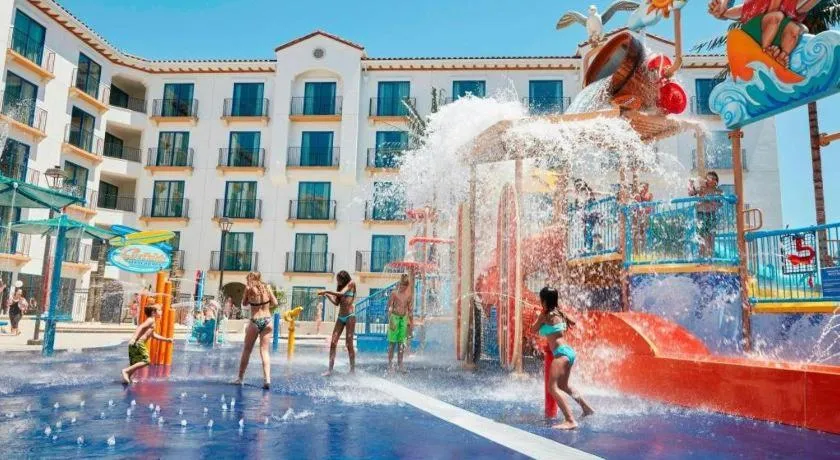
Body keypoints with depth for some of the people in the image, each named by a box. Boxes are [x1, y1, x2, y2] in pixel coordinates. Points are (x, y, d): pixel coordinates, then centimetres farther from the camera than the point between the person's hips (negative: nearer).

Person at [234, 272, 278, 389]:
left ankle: (240, 378, 23)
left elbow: (244, 303, 8)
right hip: (267, 321, 2)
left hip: (255, 322, -2)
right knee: (264, 351, 4)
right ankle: (267, 379, -8)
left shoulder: (249, 288, -4)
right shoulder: (267, 288, 2)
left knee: (247, 350, 13)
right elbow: (274, 302, 4)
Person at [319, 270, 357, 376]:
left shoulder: (351, 283, -2)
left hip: (350, 317, -6)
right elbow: (336, 302, 10)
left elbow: (341, 293, -16)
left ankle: (352, 370, 3)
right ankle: (330, 369, -2)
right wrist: (327, 295, -2)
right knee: (333, 343, -3)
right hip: (340, 317, 6)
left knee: (349, 344, -5)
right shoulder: (340, 288, 16)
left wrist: (326, 291, -14)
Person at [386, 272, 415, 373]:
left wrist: (411, 323, 12)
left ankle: (400, 364, 14)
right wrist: (390, 321, -16)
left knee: (401, 342, 7)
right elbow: (389, 307, -8)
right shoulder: (394, 293, -5)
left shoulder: (409, 295, 8)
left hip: (404, 319, 4)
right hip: (394, 317, -4)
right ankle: (390, 364, 4)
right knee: (392, 342, -2)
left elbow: (410, 309, 13)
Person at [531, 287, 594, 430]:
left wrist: (540, 316, 15)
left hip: (561, 353, -10)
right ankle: (587, 408, 41)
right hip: (568, 351, 10)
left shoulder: (545, 315, -10)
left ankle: (571, 421, -30)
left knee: (552, 387, -18)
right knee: (563, 385, 28)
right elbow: (572, 323, 32)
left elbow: (534, 329, 3)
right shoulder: (559, 313, 13)